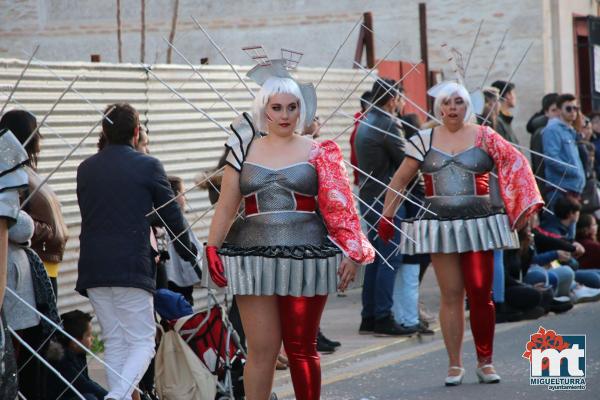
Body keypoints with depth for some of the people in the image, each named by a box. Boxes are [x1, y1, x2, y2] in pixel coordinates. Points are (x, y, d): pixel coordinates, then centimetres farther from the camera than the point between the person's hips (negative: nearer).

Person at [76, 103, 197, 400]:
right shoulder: (148, 166, -3)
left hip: (93, 268, 5)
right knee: (142, 342, -1)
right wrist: (189, 254, 17)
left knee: (113, 343, 12)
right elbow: (171, 216, 2)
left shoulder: (85, 169, 10)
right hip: (132, 267, -5)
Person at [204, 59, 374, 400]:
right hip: (254, 257, 1)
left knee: (301, 348, 4)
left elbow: (340, 206, 2)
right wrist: (212, 249, 3)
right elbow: (226, 207, 12)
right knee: (262, 349, -1)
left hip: (306, 258, -1)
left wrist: (352, 252, -6)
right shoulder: (245, 151, 10)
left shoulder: (317, 152, 6)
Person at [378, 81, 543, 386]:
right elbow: (399, 181, 10)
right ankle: (454, 364, 9)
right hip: (439, 226, 1)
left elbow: (517, 165, 6)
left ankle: (485, 362, 11)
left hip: (478, 224, -1)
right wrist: (386, 217, 5)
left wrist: (520, 206, -5)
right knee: (450, 295, 1)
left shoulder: (484, 138, 5)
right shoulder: (424, 141, 7)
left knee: (480, 293, -3)